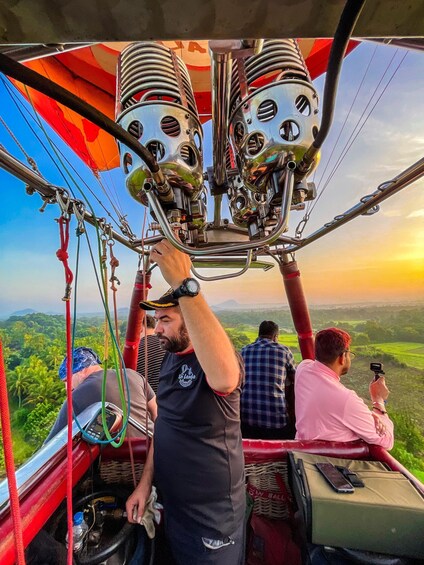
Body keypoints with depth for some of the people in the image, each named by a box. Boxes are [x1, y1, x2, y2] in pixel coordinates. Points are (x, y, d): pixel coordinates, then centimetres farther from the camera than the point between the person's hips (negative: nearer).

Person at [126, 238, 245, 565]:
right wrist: (146, 481, 5)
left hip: (213, 509, -7)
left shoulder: (213, 359, -27)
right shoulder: (170, 358, -1)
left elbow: (225, 378, -53)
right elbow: (163, 424, 7)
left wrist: (183, 284, -53)